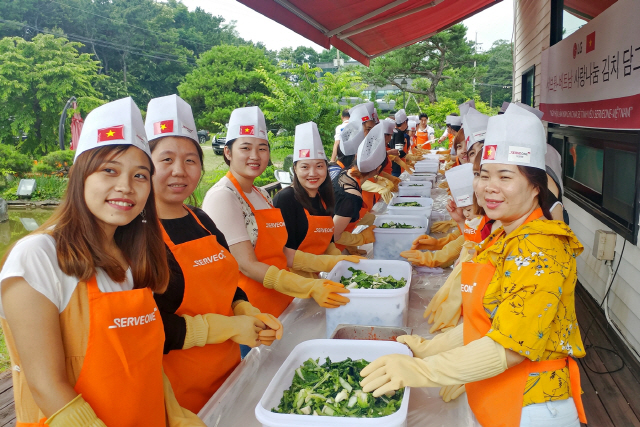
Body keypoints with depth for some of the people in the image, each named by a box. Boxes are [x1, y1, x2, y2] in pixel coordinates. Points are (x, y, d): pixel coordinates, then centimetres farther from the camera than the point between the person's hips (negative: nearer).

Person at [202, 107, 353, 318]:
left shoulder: (262, 196, 10)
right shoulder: (223, 196, -15)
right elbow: (247, 265, -20)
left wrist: (331, 263, 6)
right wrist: (309, 287, -27)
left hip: (280, 306, 7)